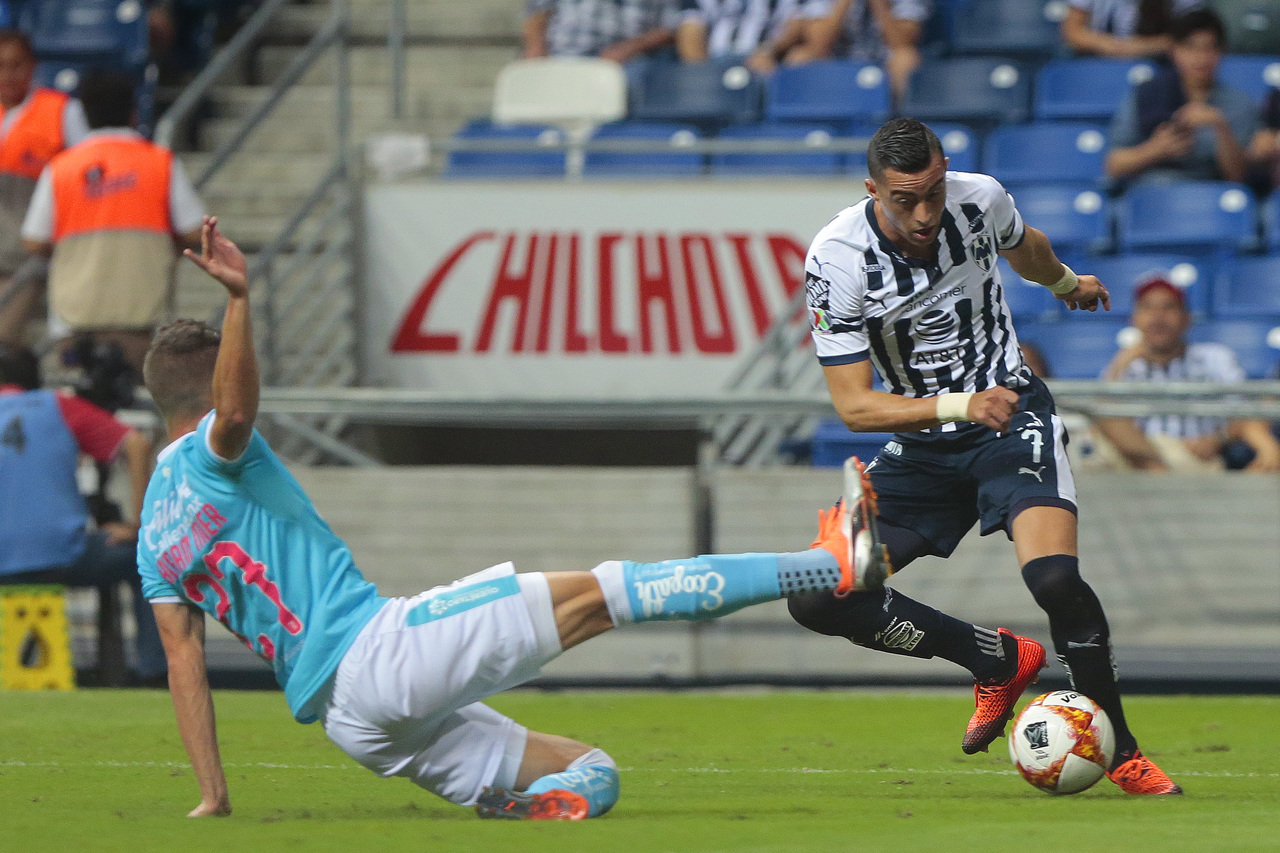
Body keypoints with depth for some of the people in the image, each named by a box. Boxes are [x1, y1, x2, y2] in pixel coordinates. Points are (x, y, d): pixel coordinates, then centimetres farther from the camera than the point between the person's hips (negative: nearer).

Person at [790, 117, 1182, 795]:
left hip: (1011, 414, -1)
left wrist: (1065, 282, 39)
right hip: (920, 445, 1)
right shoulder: (836, 261, -19)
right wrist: (961, 406, -32)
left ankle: (1120, 753, -7)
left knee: (1055, 579, -27)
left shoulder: (981, 200, -12)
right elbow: (852, 405, -19)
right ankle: (1000, 661, 2)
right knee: (819, 599, -15)